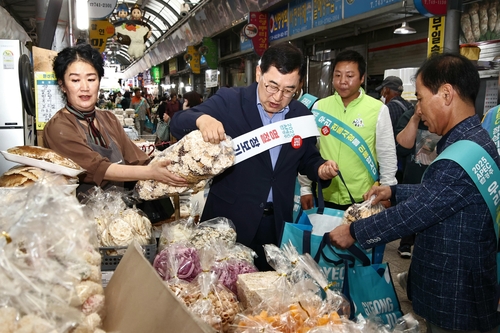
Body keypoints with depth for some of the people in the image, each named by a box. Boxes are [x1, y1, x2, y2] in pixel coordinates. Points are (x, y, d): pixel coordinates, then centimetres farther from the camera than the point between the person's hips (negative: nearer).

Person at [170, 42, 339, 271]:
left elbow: (308, 159, 13)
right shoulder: (229, 101, -10)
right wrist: (202, 119, -35)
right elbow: (177, 123, -13)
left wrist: (321, 169, -10)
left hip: (277, 222, 4)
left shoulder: (302, 115, 2)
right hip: (229, 218, -3)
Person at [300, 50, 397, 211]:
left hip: (362, 199, -2)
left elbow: (387, 155, -1)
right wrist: (305, 188, 5)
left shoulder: (378, 109, -7)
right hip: (325, 197, 2)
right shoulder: (319, 107, -1)